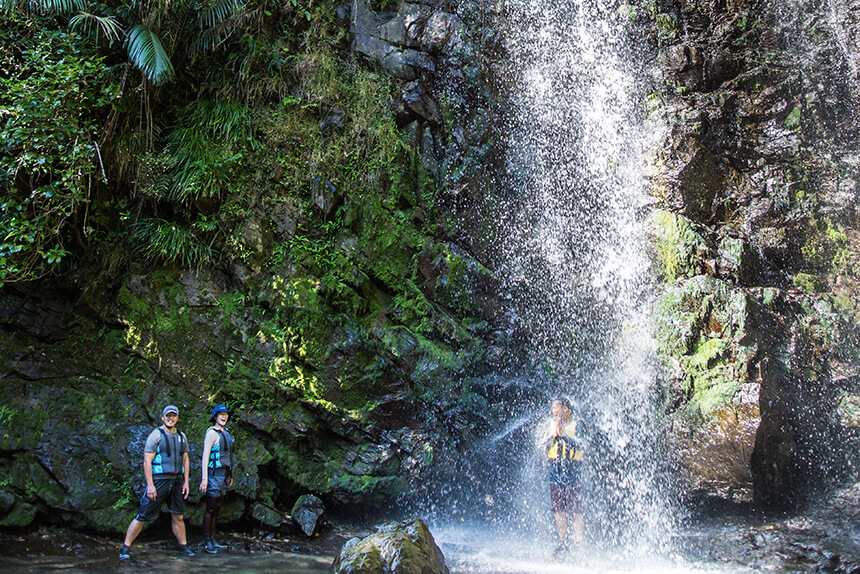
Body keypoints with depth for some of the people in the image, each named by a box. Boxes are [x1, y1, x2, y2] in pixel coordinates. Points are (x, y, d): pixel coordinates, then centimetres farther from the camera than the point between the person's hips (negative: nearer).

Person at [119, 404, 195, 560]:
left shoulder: (181, 437, 14)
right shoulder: (156, 435, -6)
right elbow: (147, 461, -10)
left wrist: (186, 482, 12)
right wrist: (150, 485, -16)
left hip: (176, 482, 6)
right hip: (159, 481, -5)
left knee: (178, 517, 11)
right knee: (143, 516, -4)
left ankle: (184, 547, 20)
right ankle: (125, 548, 5)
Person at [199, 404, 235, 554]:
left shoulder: (225, 433, 15)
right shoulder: (212, 433, -12)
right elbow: (205, 456, -17)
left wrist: (230, 475, 23)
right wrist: (204, 478, -23)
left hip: (224, 474, 8)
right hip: (214, 473, -8)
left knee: (217, 508, 11)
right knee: (210, 508, -4)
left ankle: (213, 540, 16)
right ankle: (207, 542, 2)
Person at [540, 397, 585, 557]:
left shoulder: (576, 425, 0)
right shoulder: (552, 425, 14)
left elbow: (580, 445, -13)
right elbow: (542, 445, 6)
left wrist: (562, 434, -19)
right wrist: (553, 435, -10)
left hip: (572, 472, -4)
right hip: (556, 472, 4)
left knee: (575, 511, -5)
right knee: (558, 510, 5)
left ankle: (578, 543, 2)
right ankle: (563, 543, 14)